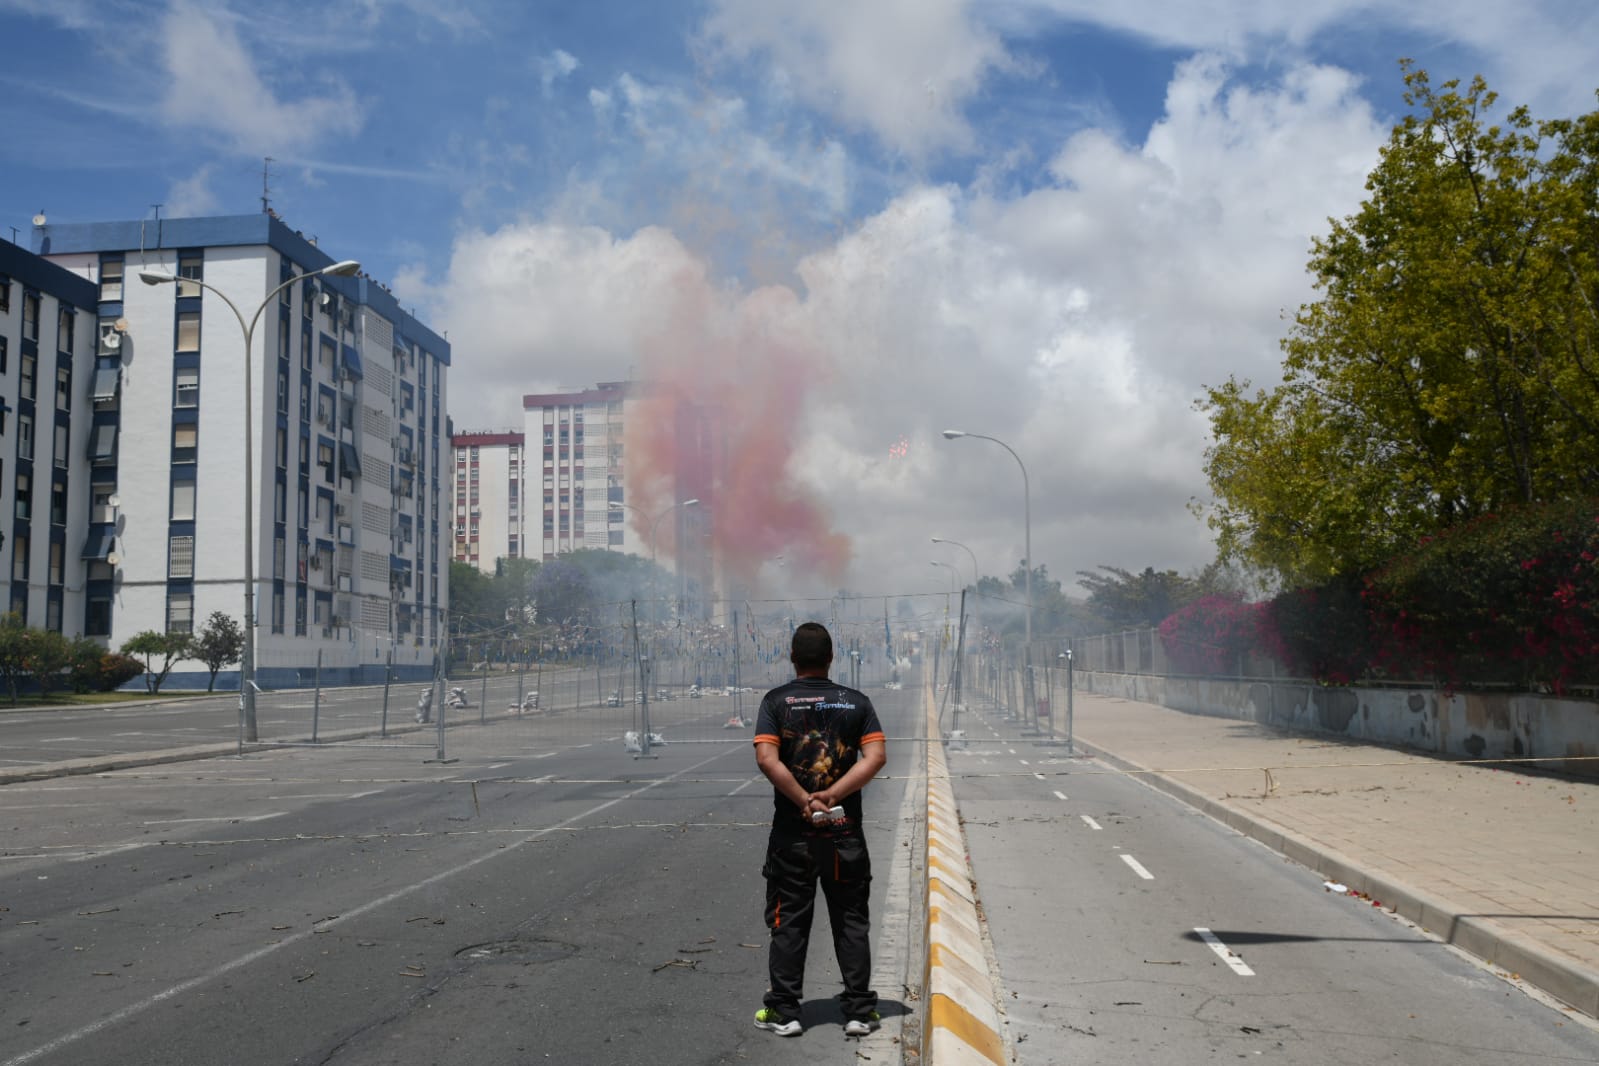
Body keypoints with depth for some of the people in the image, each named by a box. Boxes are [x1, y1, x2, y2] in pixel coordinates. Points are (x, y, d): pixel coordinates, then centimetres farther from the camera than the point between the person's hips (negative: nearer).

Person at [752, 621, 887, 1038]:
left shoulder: (775, 701, -3)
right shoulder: (856, 702, 2)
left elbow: (767, 759, -16)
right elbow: (876, 756, -9)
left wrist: (804, 801, -13)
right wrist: (831, 796, -14)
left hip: (792, 832, -1)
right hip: (845, 832, 1)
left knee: (789, 922, 8)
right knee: (851, 921, 11)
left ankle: (784, 1012, 13)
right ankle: (859, 1012, 14)